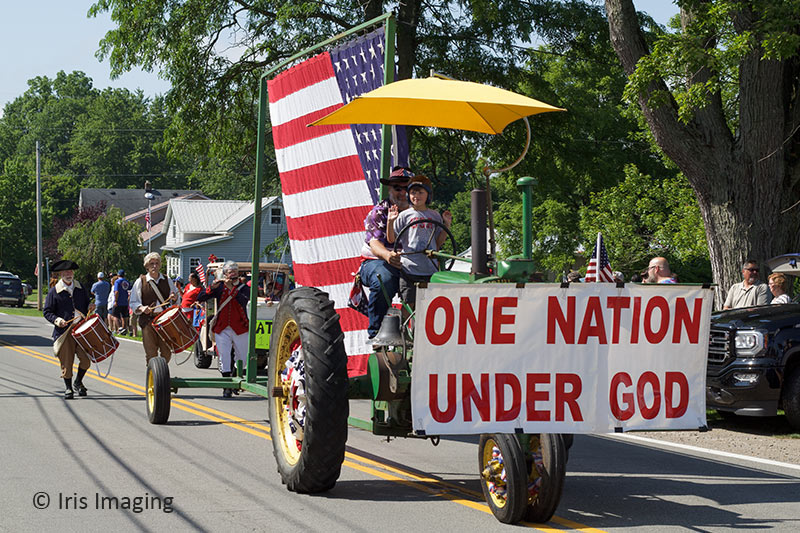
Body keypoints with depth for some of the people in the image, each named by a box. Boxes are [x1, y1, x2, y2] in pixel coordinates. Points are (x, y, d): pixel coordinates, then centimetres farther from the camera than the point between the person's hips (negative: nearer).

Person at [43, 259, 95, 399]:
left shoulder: (80, 288, 13)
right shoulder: (54, 291, 0)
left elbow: (86, 304, 26)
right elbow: (47, 312, 2)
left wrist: (89, 308, 3)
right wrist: (56, 320, -16)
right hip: (64, 331, -3)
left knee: (85, 359, -2)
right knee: (66, 361, -2)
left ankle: (78, 383, 23)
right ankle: (68, 388, 16)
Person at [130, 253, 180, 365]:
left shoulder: (167, 281, 13)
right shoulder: (140, 282, 5)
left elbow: (175, 299, 21)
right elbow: (133, 303, 5)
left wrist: (175, 298, -3)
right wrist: (142, 308, -15)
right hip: (148, 320, -2)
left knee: (167, 352, 0)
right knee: (151, 354, -5)